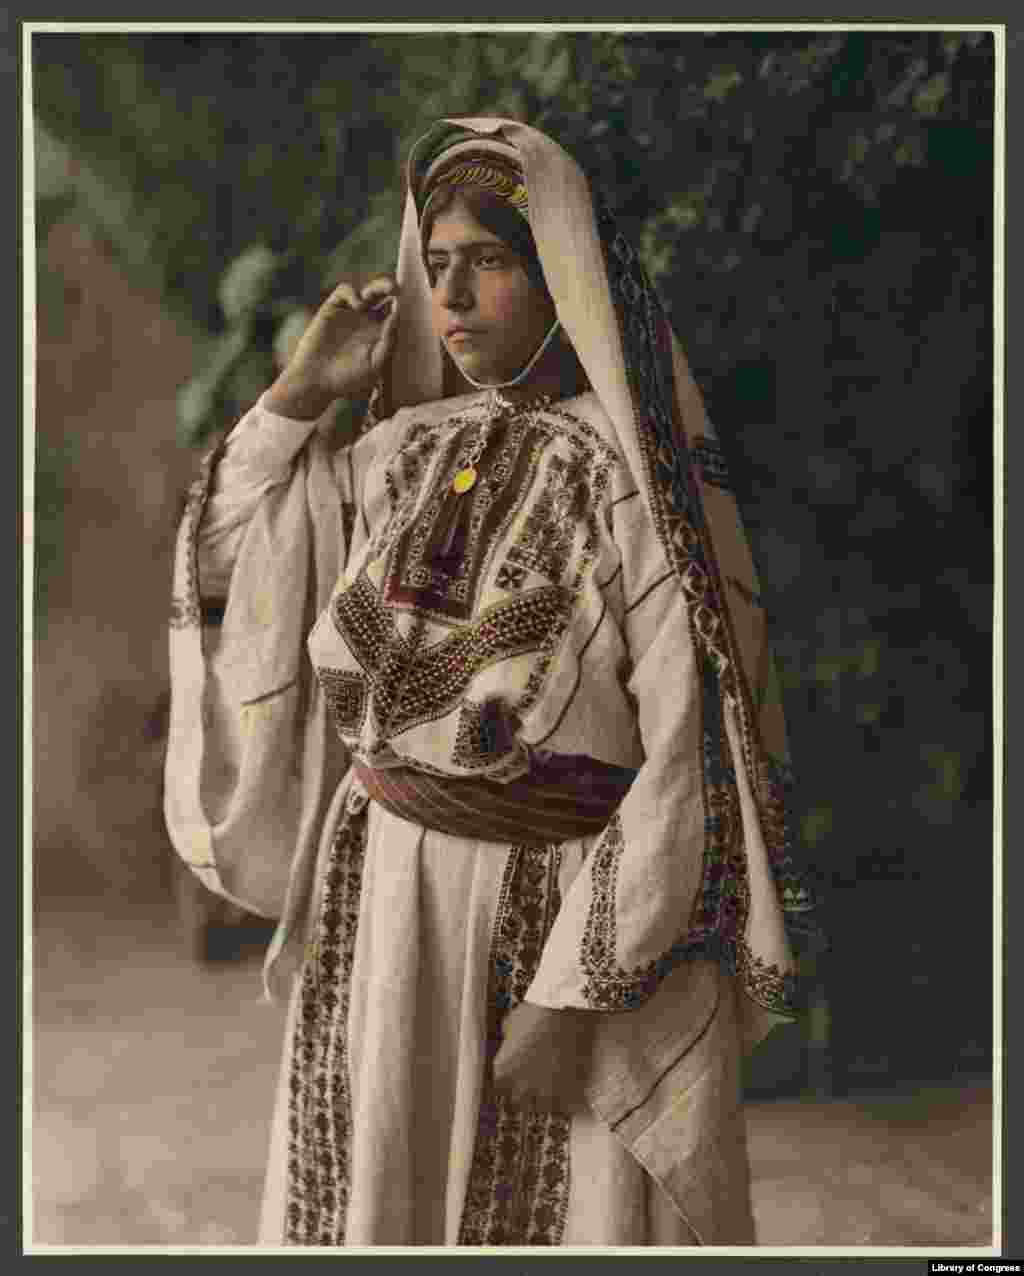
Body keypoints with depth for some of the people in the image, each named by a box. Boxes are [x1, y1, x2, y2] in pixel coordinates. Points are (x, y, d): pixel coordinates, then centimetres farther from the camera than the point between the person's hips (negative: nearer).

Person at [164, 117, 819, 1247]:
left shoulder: (634, 473, -11)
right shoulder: (404, 450, 6)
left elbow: (683, 752, -15)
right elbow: (220, 565, 16)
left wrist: (582, 993, -17)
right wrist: (298, 393, 5)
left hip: (563, 904, -5)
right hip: (380, 898, 5)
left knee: (560, 1206, 7)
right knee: (376, 1193, 15)